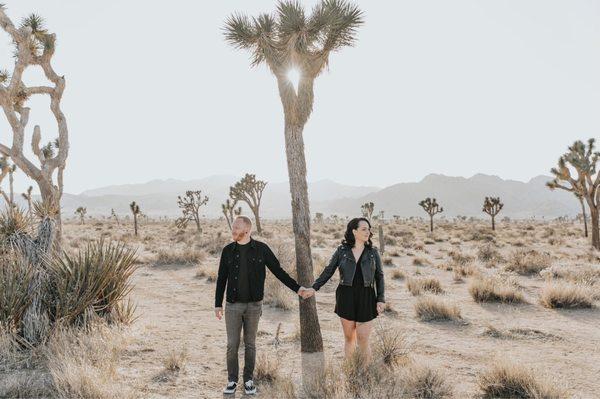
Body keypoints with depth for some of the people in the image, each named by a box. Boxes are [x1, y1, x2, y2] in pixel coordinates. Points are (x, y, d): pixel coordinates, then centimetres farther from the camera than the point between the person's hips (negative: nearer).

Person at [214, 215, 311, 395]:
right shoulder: (228, 250, -1)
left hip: (254, 305, -1)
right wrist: (218, 304, 4)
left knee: (250, 344, 9)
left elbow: (278, 271, 0)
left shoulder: (261, 249, -5)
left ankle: (248, 380, 23)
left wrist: (297, 288, -5)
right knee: (232, 344, 4)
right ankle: (232, 380, 20)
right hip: (233, 305, 1)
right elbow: (221, 279, 5)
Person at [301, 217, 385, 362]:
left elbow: (379, 277, 6)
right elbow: (328, 271, 2)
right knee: (349, 338, 10)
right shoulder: (342, 250, 0)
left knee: (363, 340, -1)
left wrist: (381, 299, -2)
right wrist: (314, 288, -7)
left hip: (366, 299, 0)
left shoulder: (373, 252, 3)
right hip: (346, 297, 0)